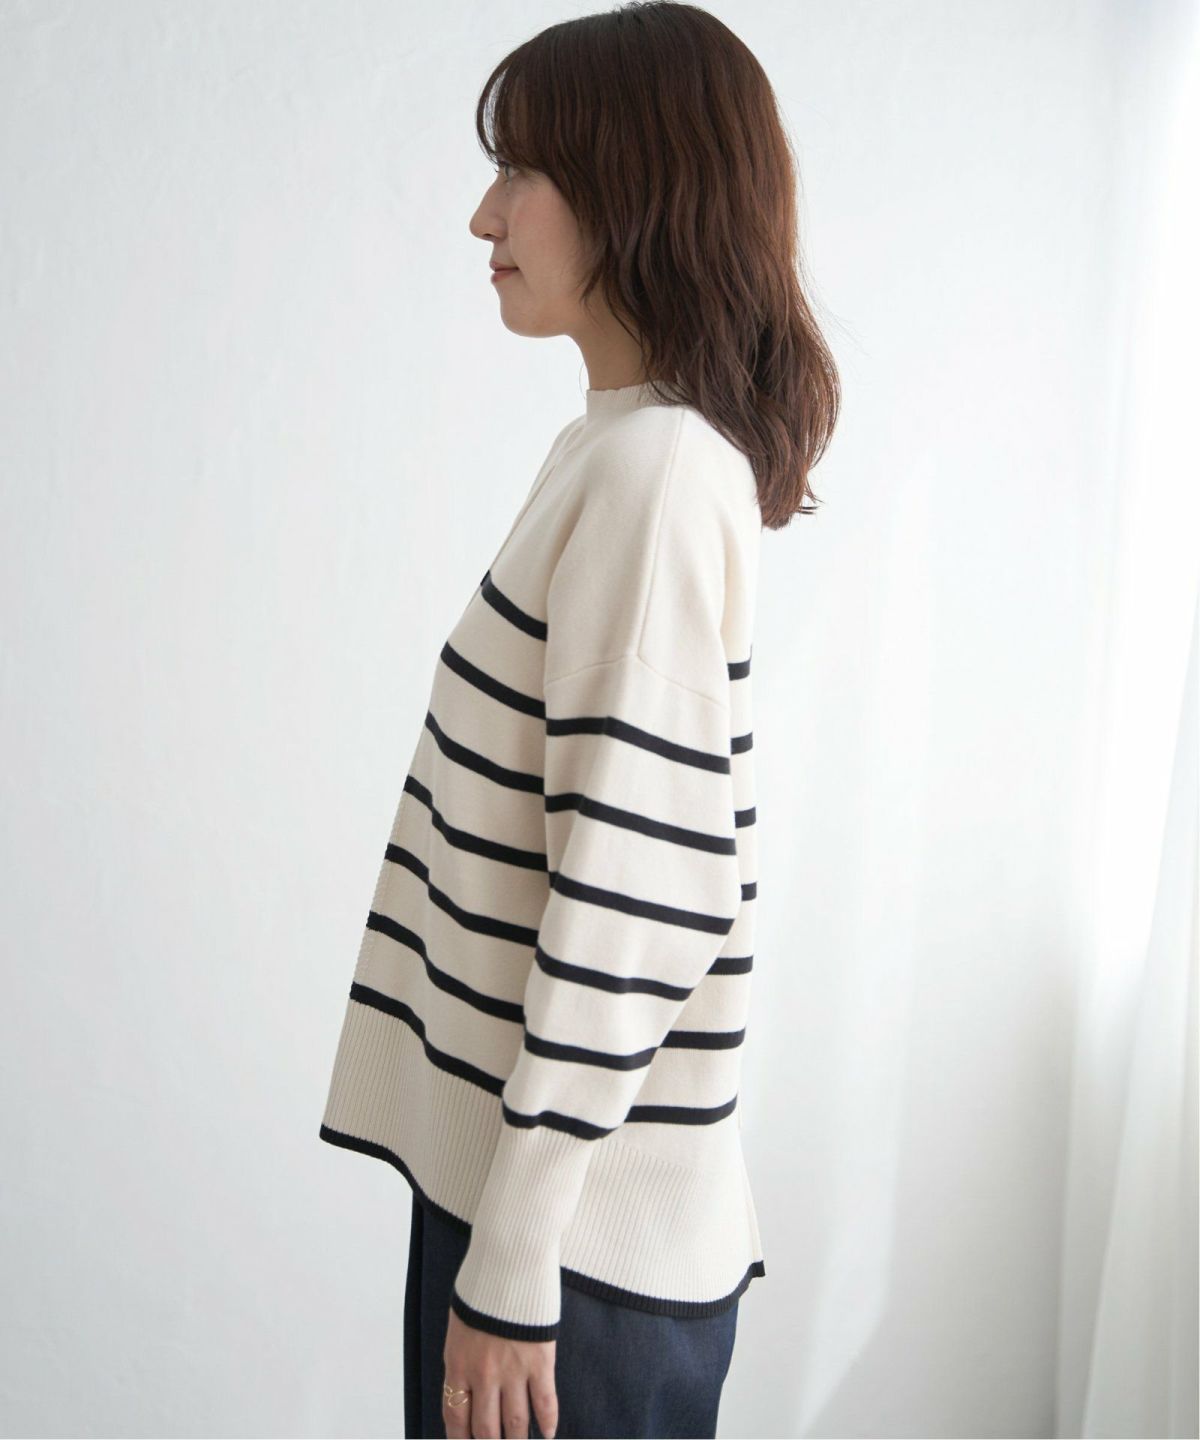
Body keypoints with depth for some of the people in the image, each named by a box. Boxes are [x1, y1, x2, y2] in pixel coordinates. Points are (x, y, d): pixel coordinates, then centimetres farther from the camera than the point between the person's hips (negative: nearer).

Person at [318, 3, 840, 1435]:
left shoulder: (654, 472, -19)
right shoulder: (620, 450, 9)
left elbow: (630, 899, -22)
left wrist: (513, 1269, -17)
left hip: (581, 1217, -8)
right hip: (499, 1160, 8)